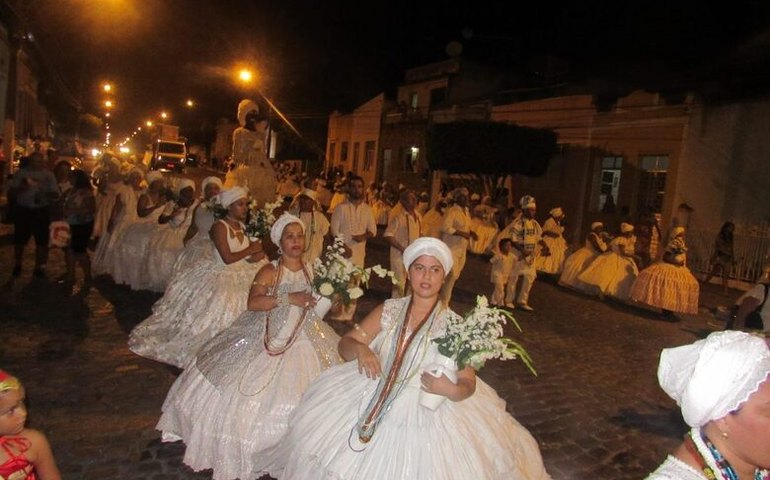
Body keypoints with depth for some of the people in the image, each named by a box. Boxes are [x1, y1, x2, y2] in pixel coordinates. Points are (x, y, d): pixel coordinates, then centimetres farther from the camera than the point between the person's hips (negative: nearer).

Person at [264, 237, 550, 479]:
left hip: (427, 411, -2)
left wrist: (451, 390, -29)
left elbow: (468, 384, -6)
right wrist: (360, 349, -21)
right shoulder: (388, 310, 1)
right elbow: (345, 344, 1)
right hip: (373, 403, 3)